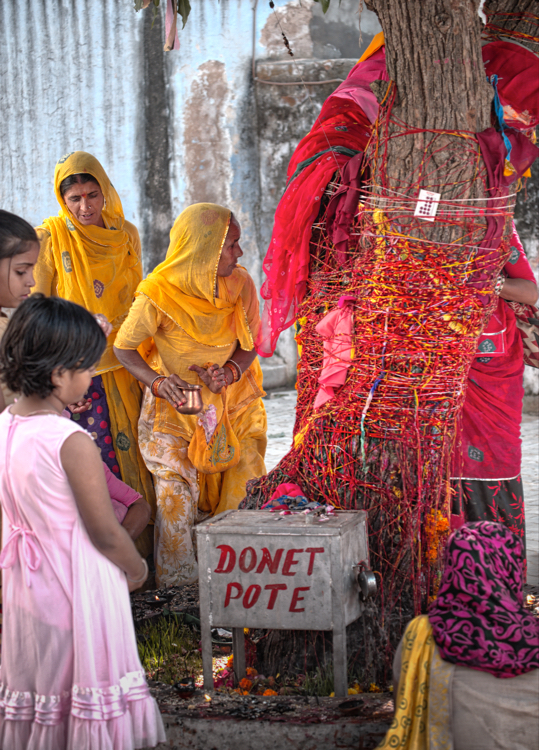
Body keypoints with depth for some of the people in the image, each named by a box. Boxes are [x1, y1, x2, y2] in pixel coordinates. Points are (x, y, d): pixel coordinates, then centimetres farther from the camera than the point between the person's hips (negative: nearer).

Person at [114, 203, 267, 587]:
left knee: (231, 497, 5)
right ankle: (176, 584, 5)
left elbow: (249, 344, 0)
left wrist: (230, 372, -22)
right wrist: (156, 382, -27)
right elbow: (124, 346, -9)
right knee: (176, 495, -10)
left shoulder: (241, 285, -13)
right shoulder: (159, 294, -24)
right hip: (174, 405, -3)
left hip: (229, 404, 3)